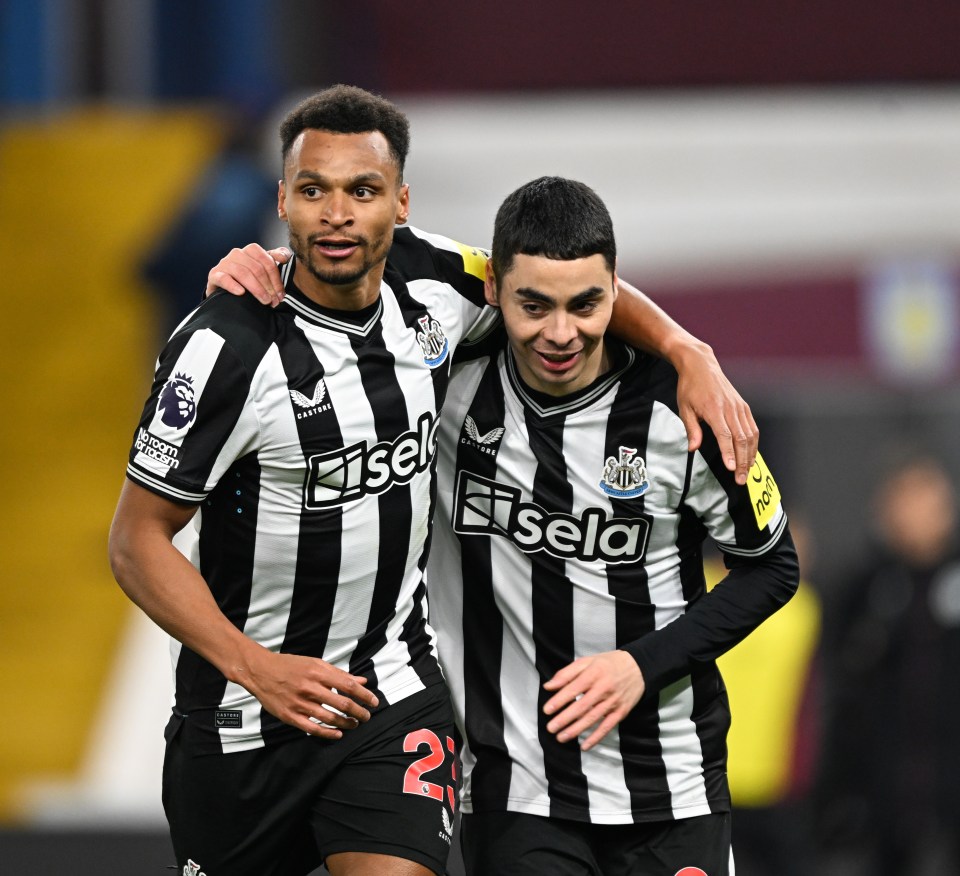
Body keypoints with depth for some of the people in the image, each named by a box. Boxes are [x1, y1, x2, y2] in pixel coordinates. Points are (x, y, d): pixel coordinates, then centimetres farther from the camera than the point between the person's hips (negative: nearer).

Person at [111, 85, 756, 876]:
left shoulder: (428, 278, -5)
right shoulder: (229, 348, -19)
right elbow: (138, 540, -13)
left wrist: (692, 354, -4)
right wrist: (252, 666, -22)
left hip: (396, 689, 3)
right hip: (241, 716, -2)